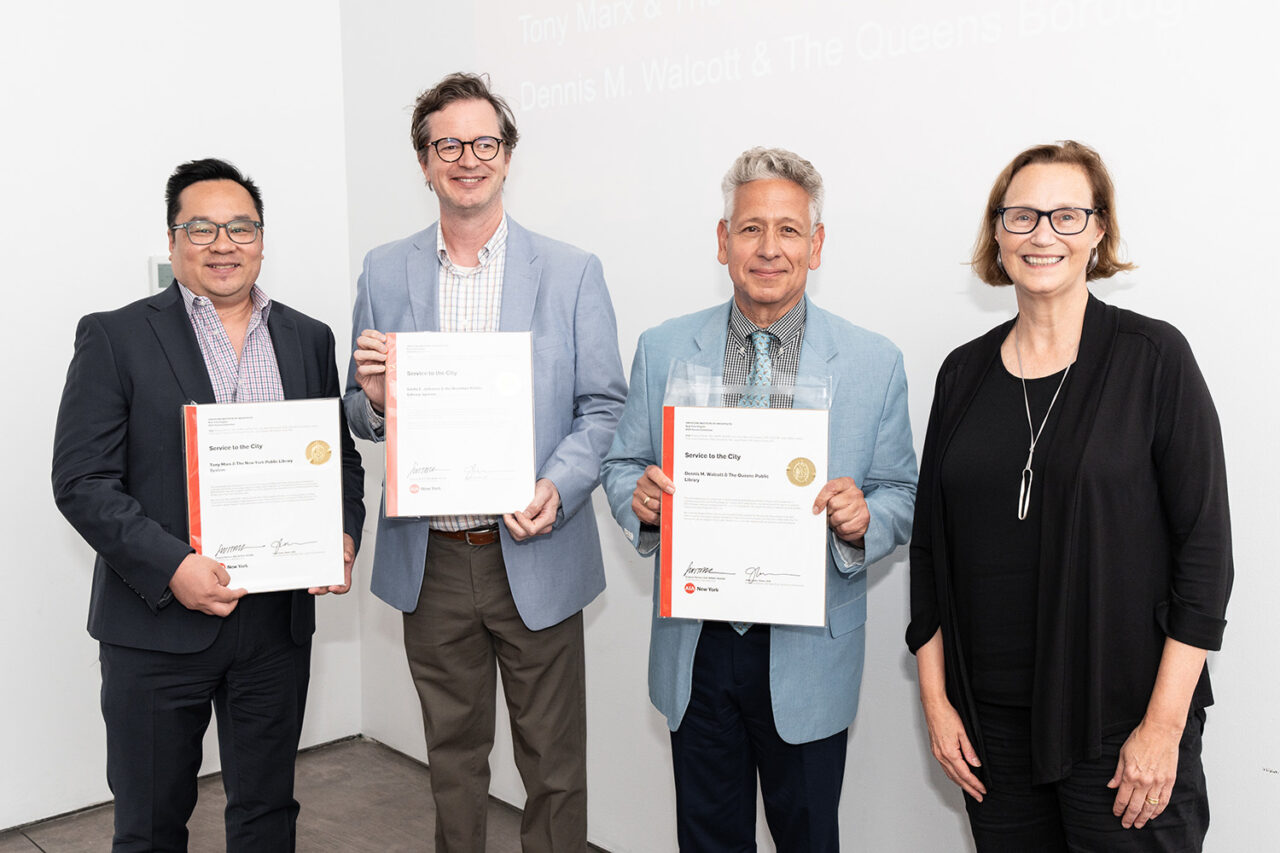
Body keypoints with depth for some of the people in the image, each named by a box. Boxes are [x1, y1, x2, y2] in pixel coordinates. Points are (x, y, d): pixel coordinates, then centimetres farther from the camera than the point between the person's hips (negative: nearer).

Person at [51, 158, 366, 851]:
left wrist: (343, 537, -6)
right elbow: (81, 481, -9)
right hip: (156, 624, -3)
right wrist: (170, 567, -21)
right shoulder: (115, 338, -4)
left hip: (279, 621, 3)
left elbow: (341, 458, 13)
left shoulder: (308, 339, 8)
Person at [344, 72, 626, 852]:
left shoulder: (573, 273, -1)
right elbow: (361, 416, 10)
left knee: (553, 759, 9)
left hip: (535, 556, -2)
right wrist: (375, 400, -14)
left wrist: (558, 489, -19)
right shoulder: (386, 272, 5)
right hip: (430, 560, 2)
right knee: (453, 750, 19)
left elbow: (604, 406, -2)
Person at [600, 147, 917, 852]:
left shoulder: (875, 363, -4)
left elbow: (901, 496, 1)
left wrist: (862, 520, -21)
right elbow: (622, 463, 8)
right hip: (695, 652, 2)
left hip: (809, 656, -1)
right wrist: (638, 495, -15)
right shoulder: (662, 349, 0)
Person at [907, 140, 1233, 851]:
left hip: (1122, 718, -3)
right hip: (991, 719, 4)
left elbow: (1206, 546, -7)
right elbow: (932, 545, 9)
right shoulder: (965, 372, 6)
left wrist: (1164, 724, -12)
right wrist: (936, 699, 4)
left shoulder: (1153, 358, -5)